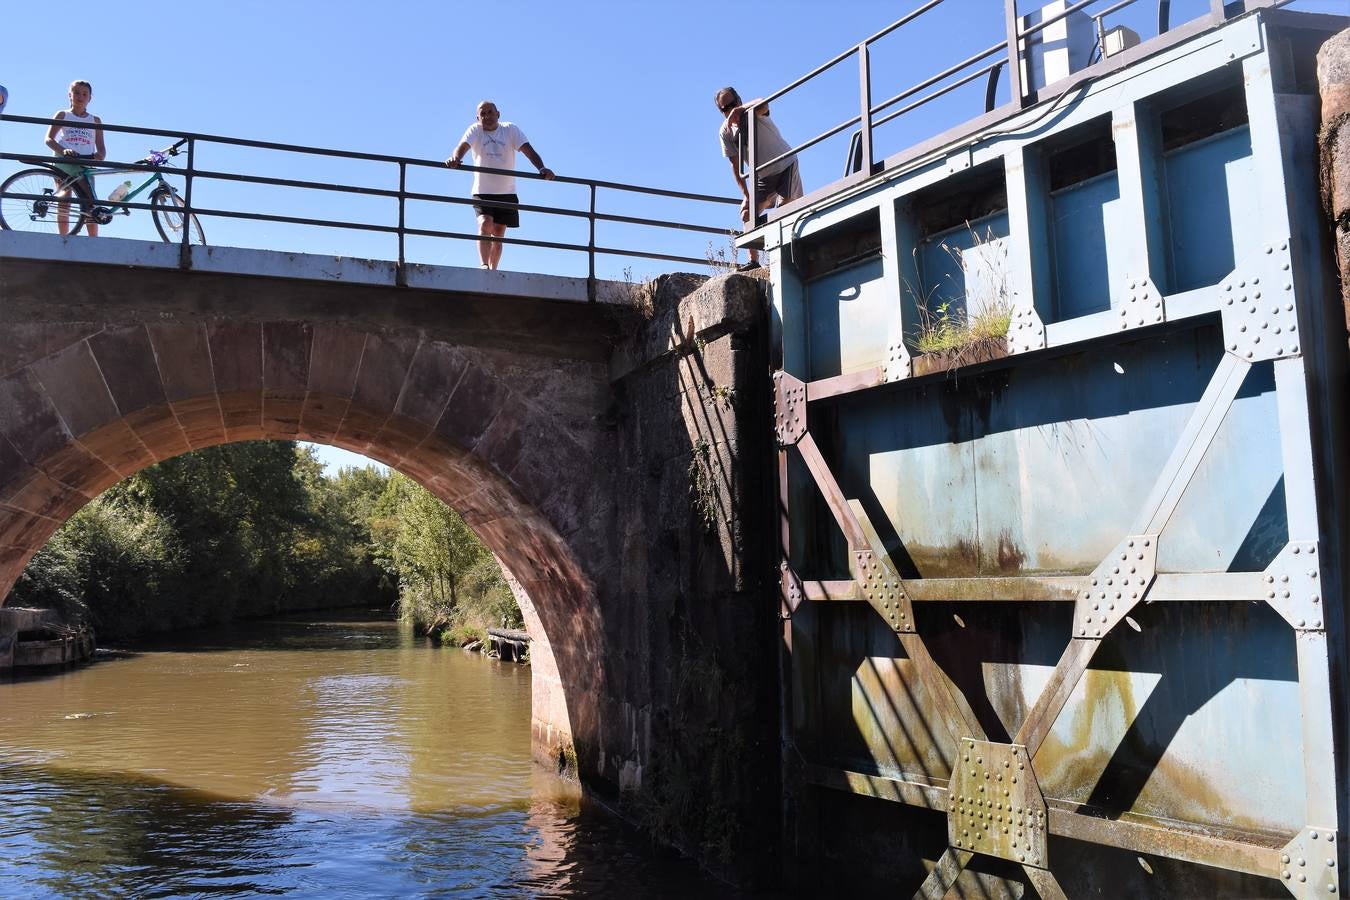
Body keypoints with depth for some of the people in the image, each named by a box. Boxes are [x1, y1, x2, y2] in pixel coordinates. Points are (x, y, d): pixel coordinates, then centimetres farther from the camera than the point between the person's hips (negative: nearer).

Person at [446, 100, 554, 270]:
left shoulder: (511, 129, -2)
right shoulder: (475, 130, -4)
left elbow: (528, 149, -11)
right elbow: (463, 146, -21)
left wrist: (542, 168, -29)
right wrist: (455, 158, -45)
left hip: (506, 193, 2)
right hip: (482, 192, -2)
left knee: (498, 235, 7)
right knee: (485, 224, -23)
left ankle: (493, 271, 18)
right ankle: (484, 266, -25)